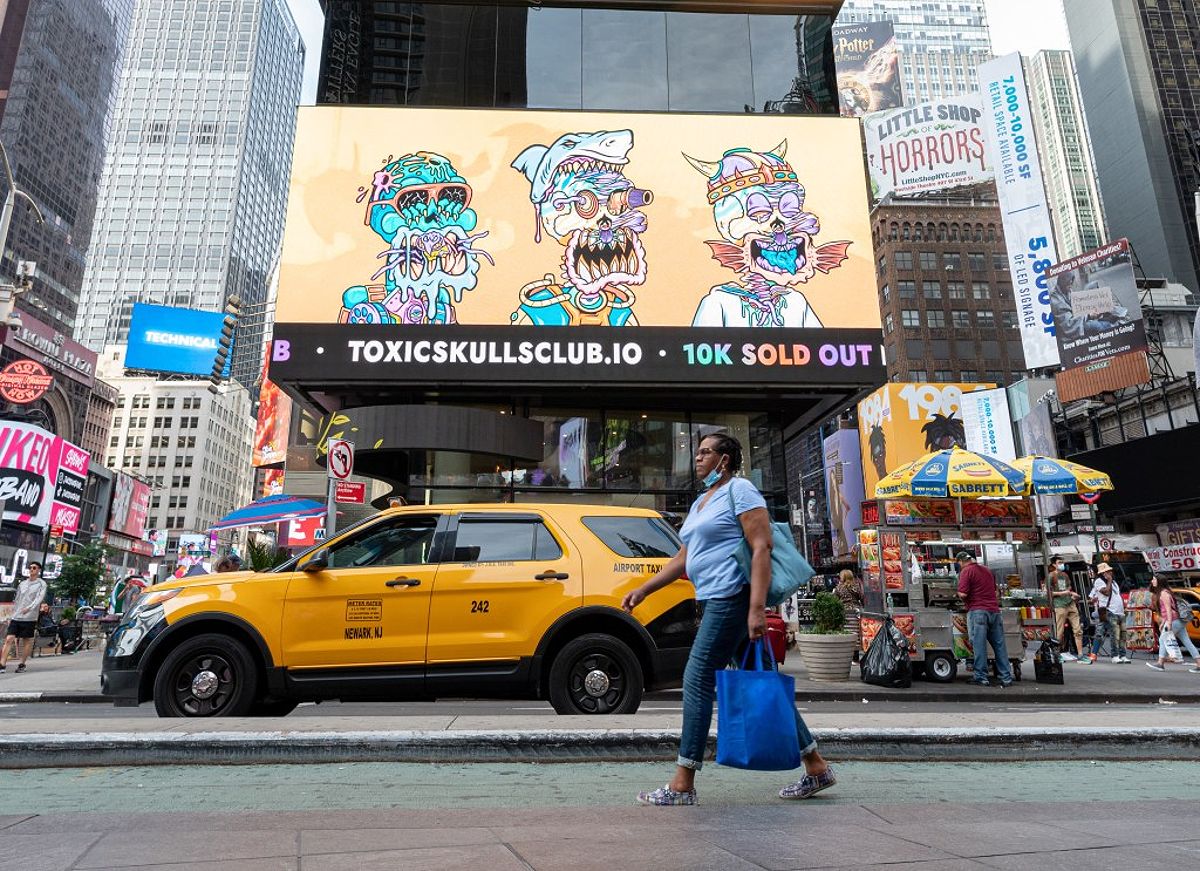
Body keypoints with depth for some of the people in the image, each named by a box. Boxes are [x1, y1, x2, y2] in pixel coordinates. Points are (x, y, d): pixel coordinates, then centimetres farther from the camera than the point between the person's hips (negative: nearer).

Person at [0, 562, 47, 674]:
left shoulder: (41, 584, 1)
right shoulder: (22, 584, 16)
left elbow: (39, 598, -13)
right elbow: (17, 601, 22)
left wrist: (29, 607, -30)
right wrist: (12, 616, 17)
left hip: (29, 618, -4)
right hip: (16, 617, 4)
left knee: (27, 641, 2)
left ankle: (22, 664, 13)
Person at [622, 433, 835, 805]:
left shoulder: (739, 489, -6)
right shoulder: (701, 502, 21)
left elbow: (761, 547, -15)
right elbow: (683, 558, 24)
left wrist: (757, 608, -23)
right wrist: (642, 590, 18)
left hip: (732, 597, -9)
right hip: (714, 601, 9)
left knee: (697, 681, -8)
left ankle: (682, 786, 0)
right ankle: (816, 768, 22)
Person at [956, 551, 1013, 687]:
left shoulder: (966, 571, -4)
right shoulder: (987, 570, 20)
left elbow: (963, 594, -13)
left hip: (977, 611, -6)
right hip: (994, 610, 7)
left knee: (979, 645, -4)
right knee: (999, 644, 8)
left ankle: (981, 677, -4)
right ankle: (1006, 677, 9)